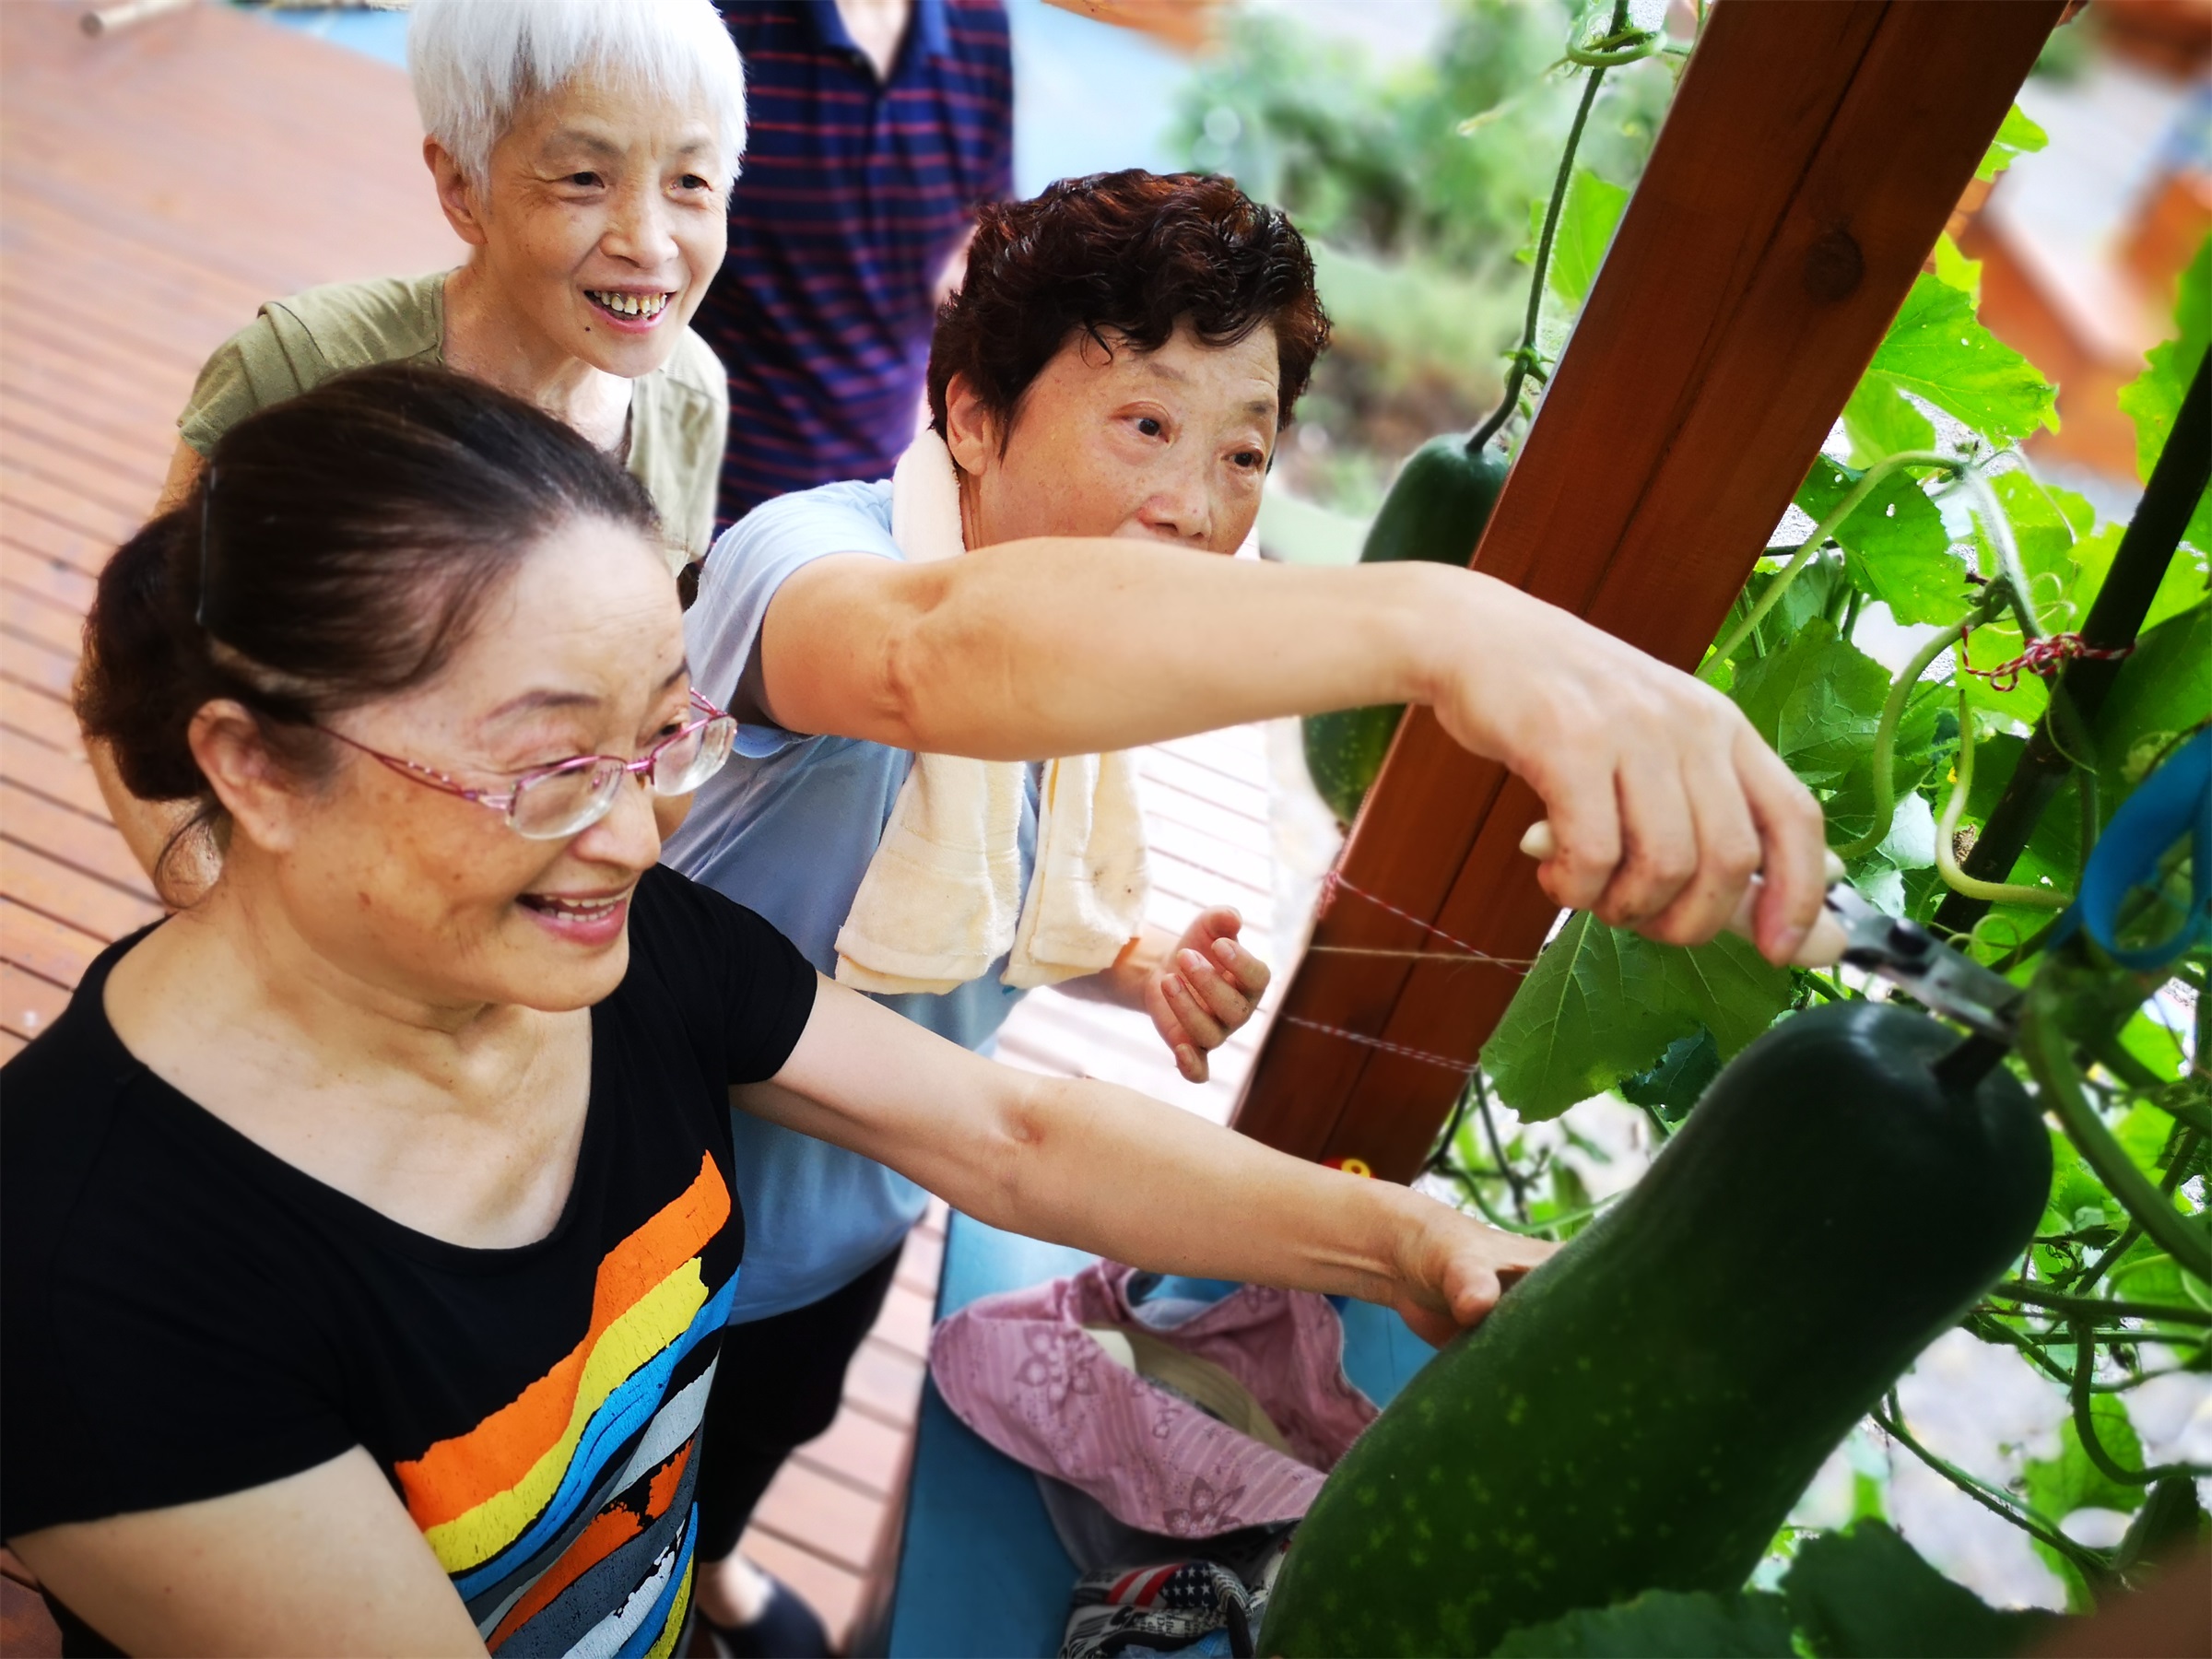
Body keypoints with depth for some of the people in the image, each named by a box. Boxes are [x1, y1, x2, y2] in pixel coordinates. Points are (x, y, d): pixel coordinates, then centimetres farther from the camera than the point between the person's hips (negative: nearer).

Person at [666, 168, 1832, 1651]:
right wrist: (1438, 619, -73)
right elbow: (935, 655, -60)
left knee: (767, 1437, 34)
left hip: (856, 1212, 6)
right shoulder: (807, 547, -34)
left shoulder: (1104, 663, -9)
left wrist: (1140, 971, -15)